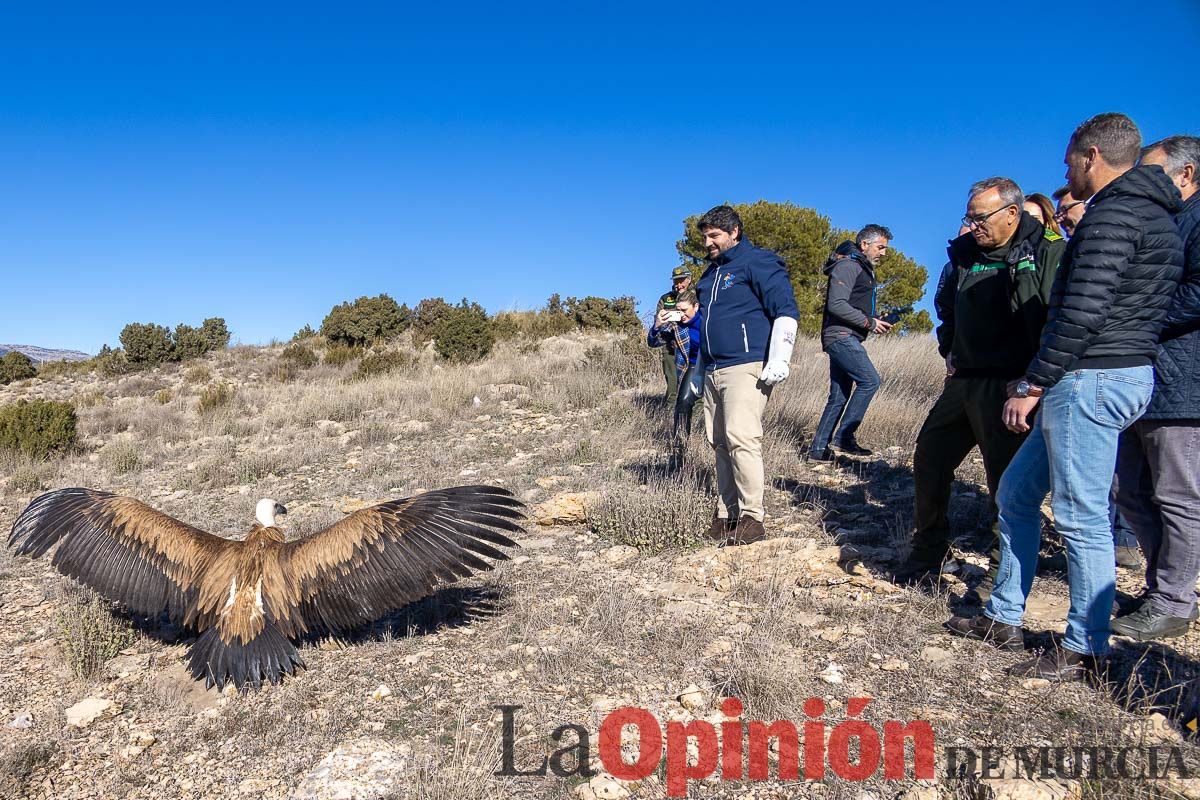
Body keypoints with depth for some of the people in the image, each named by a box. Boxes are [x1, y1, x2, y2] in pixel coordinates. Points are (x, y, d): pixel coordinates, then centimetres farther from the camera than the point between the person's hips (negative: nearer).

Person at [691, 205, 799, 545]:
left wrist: (778, 360, -17)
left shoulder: (757, 262, -1)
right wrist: (698, 372, 31)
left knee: (741, 438, -16)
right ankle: (726, 514, 12)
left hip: (745, 367, -8)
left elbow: (786, 310, -9)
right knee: (720, 443, 6)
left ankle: (752, 516, -9)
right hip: (713, 372, 8)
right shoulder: (711, 272, 24)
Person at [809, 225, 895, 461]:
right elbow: (837, 304, -19)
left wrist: (875, 323, 11)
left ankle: (818, 448, 9)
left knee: (840, 396, 7)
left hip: (846, 338, 10)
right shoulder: (848, 265, -8)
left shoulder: (863, 270, 24)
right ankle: (845, 435, -14)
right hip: (841, 336, -10)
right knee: (869, 380, -18)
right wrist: (869, 322, -14)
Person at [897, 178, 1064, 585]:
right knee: (929, 458, 11)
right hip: (963, 382, 7)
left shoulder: (1049, 255, -7)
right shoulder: (965, 253, 12)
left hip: (1009, 387, -7)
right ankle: (929, 550, 29)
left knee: (1006, 478, -2)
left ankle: (1002, 574, 14)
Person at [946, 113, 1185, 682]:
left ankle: (1086, 651, 9)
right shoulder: (1153, 216, 21)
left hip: (1093, 378, -11)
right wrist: (1041, 380, 18)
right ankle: (1003, 618, 23)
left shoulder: (1112, 214, -12)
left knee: (1081, 517, -3)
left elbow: (1083, 312, -21)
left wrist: (1032, 384, -15)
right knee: (1016, 492, 15)